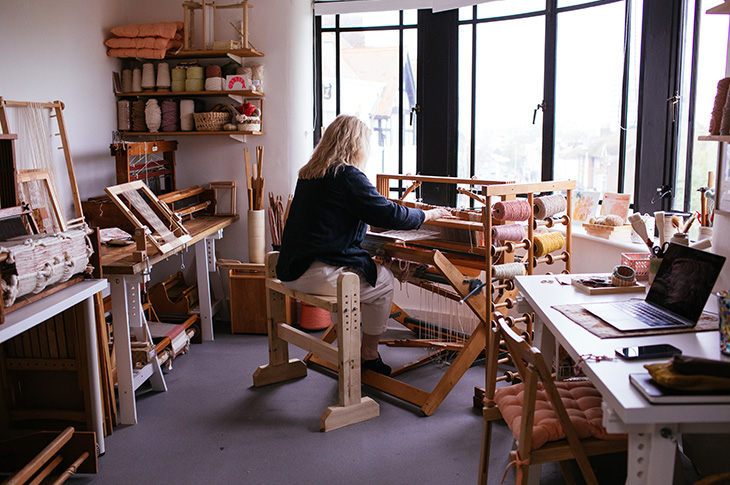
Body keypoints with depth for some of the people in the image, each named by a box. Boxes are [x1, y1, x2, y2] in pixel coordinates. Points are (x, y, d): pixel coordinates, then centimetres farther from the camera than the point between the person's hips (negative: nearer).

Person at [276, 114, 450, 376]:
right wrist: (427, 214, 3)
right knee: (384, 280, 11)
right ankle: (369, 354, 23)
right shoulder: (348, 176, -14)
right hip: (317, 273, -9)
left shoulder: (308, 173, 13)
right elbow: (389, 215, -14)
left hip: (291, 269, 9)